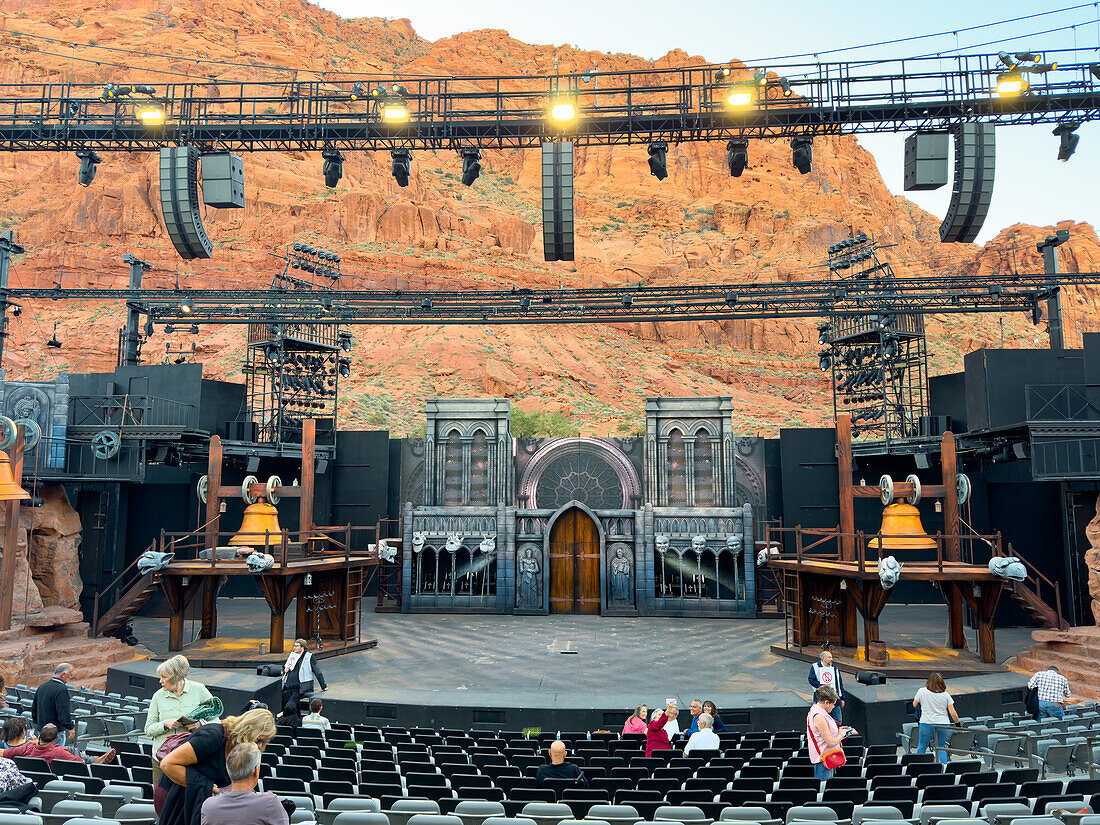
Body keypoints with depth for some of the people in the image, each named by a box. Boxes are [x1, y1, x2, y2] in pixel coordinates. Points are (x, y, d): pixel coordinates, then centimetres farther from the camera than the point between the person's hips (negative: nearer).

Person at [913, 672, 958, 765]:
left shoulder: (921, 691, -4)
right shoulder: (946, 695, -1)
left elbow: (914, 705, 10)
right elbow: (953, 713, -2)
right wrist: (958, 724, 11)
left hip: (926, 723, -1)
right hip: (943, 724, 1)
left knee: (921, 747, 11)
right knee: (941, 748, 12)